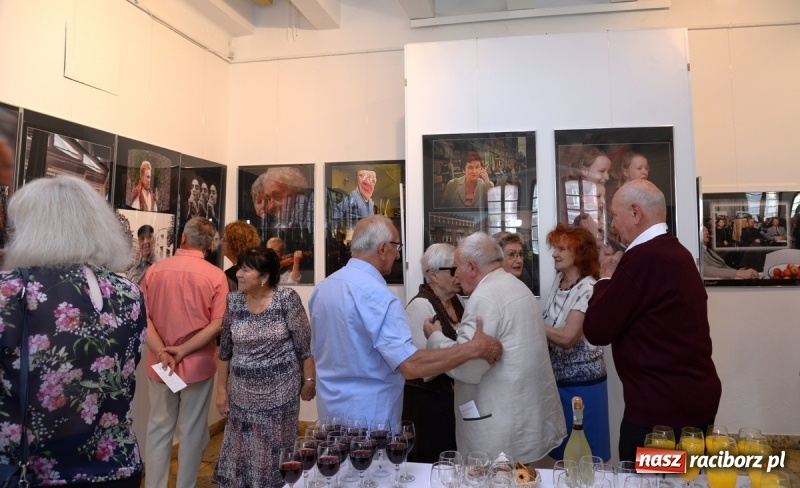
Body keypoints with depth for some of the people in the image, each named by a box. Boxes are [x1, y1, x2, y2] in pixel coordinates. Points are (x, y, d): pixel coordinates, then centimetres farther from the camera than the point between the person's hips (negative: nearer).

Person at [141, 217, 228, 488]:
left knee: (158, 428, 16)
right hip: (198, 363, -2)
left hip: (158, 363, 3)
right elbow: (218, 324, -16)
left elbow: (143, 316, -6)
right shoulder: (216, 275, -10)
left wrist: (161, 352, -11)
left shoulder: (155, 270, -2)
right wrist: (182, 350, -13)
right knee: (192, 430, 12)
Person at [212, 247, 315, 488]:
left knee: (274, 451, 9)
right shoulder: (233, 302, -1)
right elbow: (224, 351, 5)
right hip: (242, 394, 3)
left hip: (280, 392, -3)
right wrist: (221, 390, 7)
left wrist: (308, 380, -6)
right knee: (242, 450, 12)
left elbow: (305, 345, -8)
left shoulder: (287, 299, -13)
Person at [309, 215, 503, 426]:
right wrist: (474, 348, -24)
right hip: (367, 413, -8)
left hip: (331, 408, 8)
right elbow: (410, 365, -30)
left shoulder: (322, 287, 3)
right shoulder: (377, 295, -24)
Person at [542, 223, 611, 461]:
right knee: (561, 451, 18)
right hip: (558, 378, 7)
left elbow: (567, 338, -26)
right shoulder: (559, 280, 3)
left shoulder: (588, 289, -20)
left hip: (582, 383, -7)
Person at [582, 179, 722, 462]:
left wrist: (606, 279, -4)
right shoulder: (677, 252, 9)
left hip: (662, 405, -9)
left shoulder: (643, 258, -21)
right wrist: (616, 279, 8)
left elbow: (596, 331, -17)